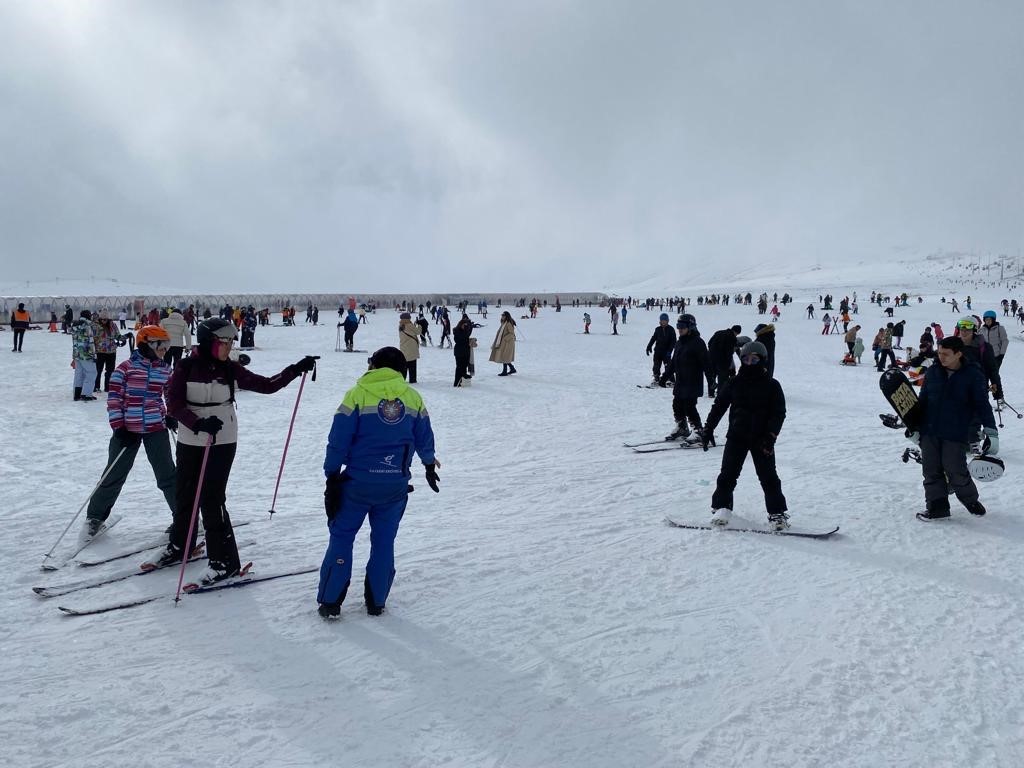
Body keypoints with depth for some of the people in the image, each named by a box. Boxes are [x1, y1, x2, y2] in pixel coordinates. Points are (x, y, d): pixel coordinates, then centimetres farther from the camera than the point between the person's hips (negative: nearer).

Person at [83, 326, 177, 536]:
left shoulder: (165, 369, 4)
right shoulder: (126, 368, -9)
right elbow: (114, 398, -8)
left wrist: (171, 416, 5)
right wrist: (118, 427, -11)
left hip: (156, 428, 3)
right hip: (127, 430, -2)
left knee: (167, 474, 6)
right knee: (115, 475, 6)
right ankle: (95, 516, 24)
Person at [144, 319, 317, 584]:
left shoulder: (231, 369, -3)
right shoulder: (186, 368, -7)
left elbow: (266, 385, 1)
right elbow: (174, 404, -13)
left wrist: (296, 370, -7)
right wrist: (199, 423, -29)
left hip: (222, 442, -1)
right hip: (190, 441, 2)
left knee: (211, 498, -5)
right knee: (185, 494, 15)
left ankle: (225, 560, 4)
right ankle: (179, 545, 38)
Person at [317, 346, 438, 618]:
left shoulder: (358, 394, -6)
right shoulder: (412, 397, 4)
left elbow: (339, 441, -8)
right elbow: (424, 439, 14)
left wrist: (332, 478, -1)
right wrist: (429, 464, 32)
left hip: (358, 483, -2)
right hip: (396, 486, 3)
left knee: (341, 536, 11)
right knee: (384, 541, 15)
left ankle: (330, 602, 12)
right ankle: (376, 601, 22)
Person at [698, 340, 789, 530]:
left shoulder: (771, 386, -1)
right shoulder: (734, 383, 4)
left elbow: (779, 413, -4)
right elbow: (718, 406, 8)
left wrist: (771, 436, -15)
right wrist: (708, 429, 2)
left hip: (761, 439, -2)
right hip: (736, 436, 2)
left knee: (768, 477, 0)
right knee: (728, 474, 2)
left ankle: (777, 513, 9)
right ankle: (721, 508, 14)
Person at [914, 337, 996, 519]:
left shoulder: (973, 375, -5)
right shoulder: (933, 372, 6)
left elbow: (982, 404, -4)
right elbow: (922, 401, 14)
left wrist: (991, 432, -11)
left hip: (956, 434, -4)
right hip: (929, 431, 4)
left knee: (955, 470, -3)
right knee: (931, 470, 4)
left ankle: (970, 499, 23)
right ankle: (937, 506, 14)